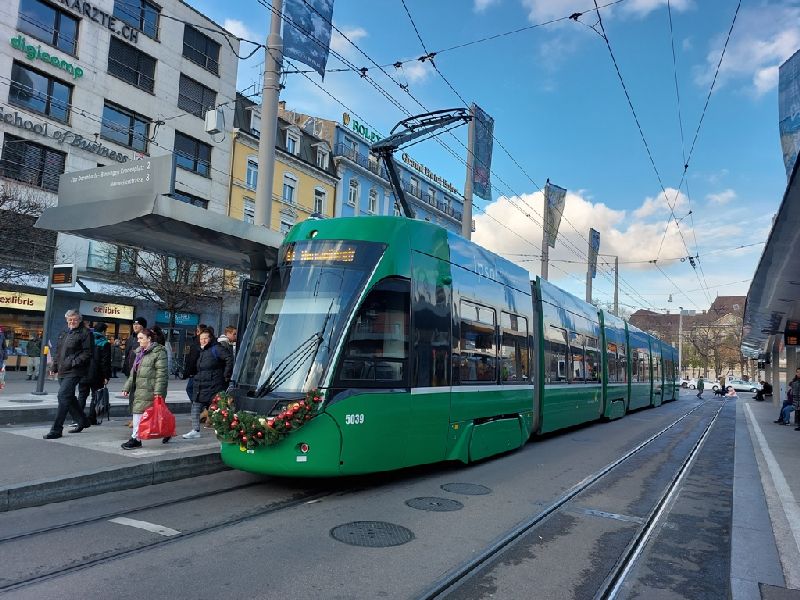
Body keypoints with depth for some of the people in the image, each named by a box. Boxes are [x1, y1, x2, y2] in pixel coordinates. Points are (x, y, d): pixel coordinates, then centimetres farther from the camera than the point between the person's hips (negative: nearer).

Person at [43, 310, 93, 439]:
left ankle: (56, 430, -9)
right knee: (69, 397, 15)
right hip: (62, 371, 9)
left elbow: (87, 353, -12)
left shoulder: (84, 333, -6)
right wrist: (55, 366, 18)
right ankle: (82, 421, 30)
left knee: (63, 396, -13)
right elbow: (58, 351, 25)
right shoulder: (63, 333, 18)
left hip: (74, 372, -9)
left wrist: (73, 363, -19)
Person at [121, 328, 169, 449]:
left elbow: (161, 373, -15)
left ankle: (135, 438, 0)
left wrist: (158, 391, -19)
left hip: (149, 390, -9)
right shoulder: (140, 352, 19)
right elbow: (133, 372, 24)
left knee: (139, 412, -9)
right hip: (138, 388, 9)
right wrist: (127, 387, 17)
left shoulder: (159, 352, -9)